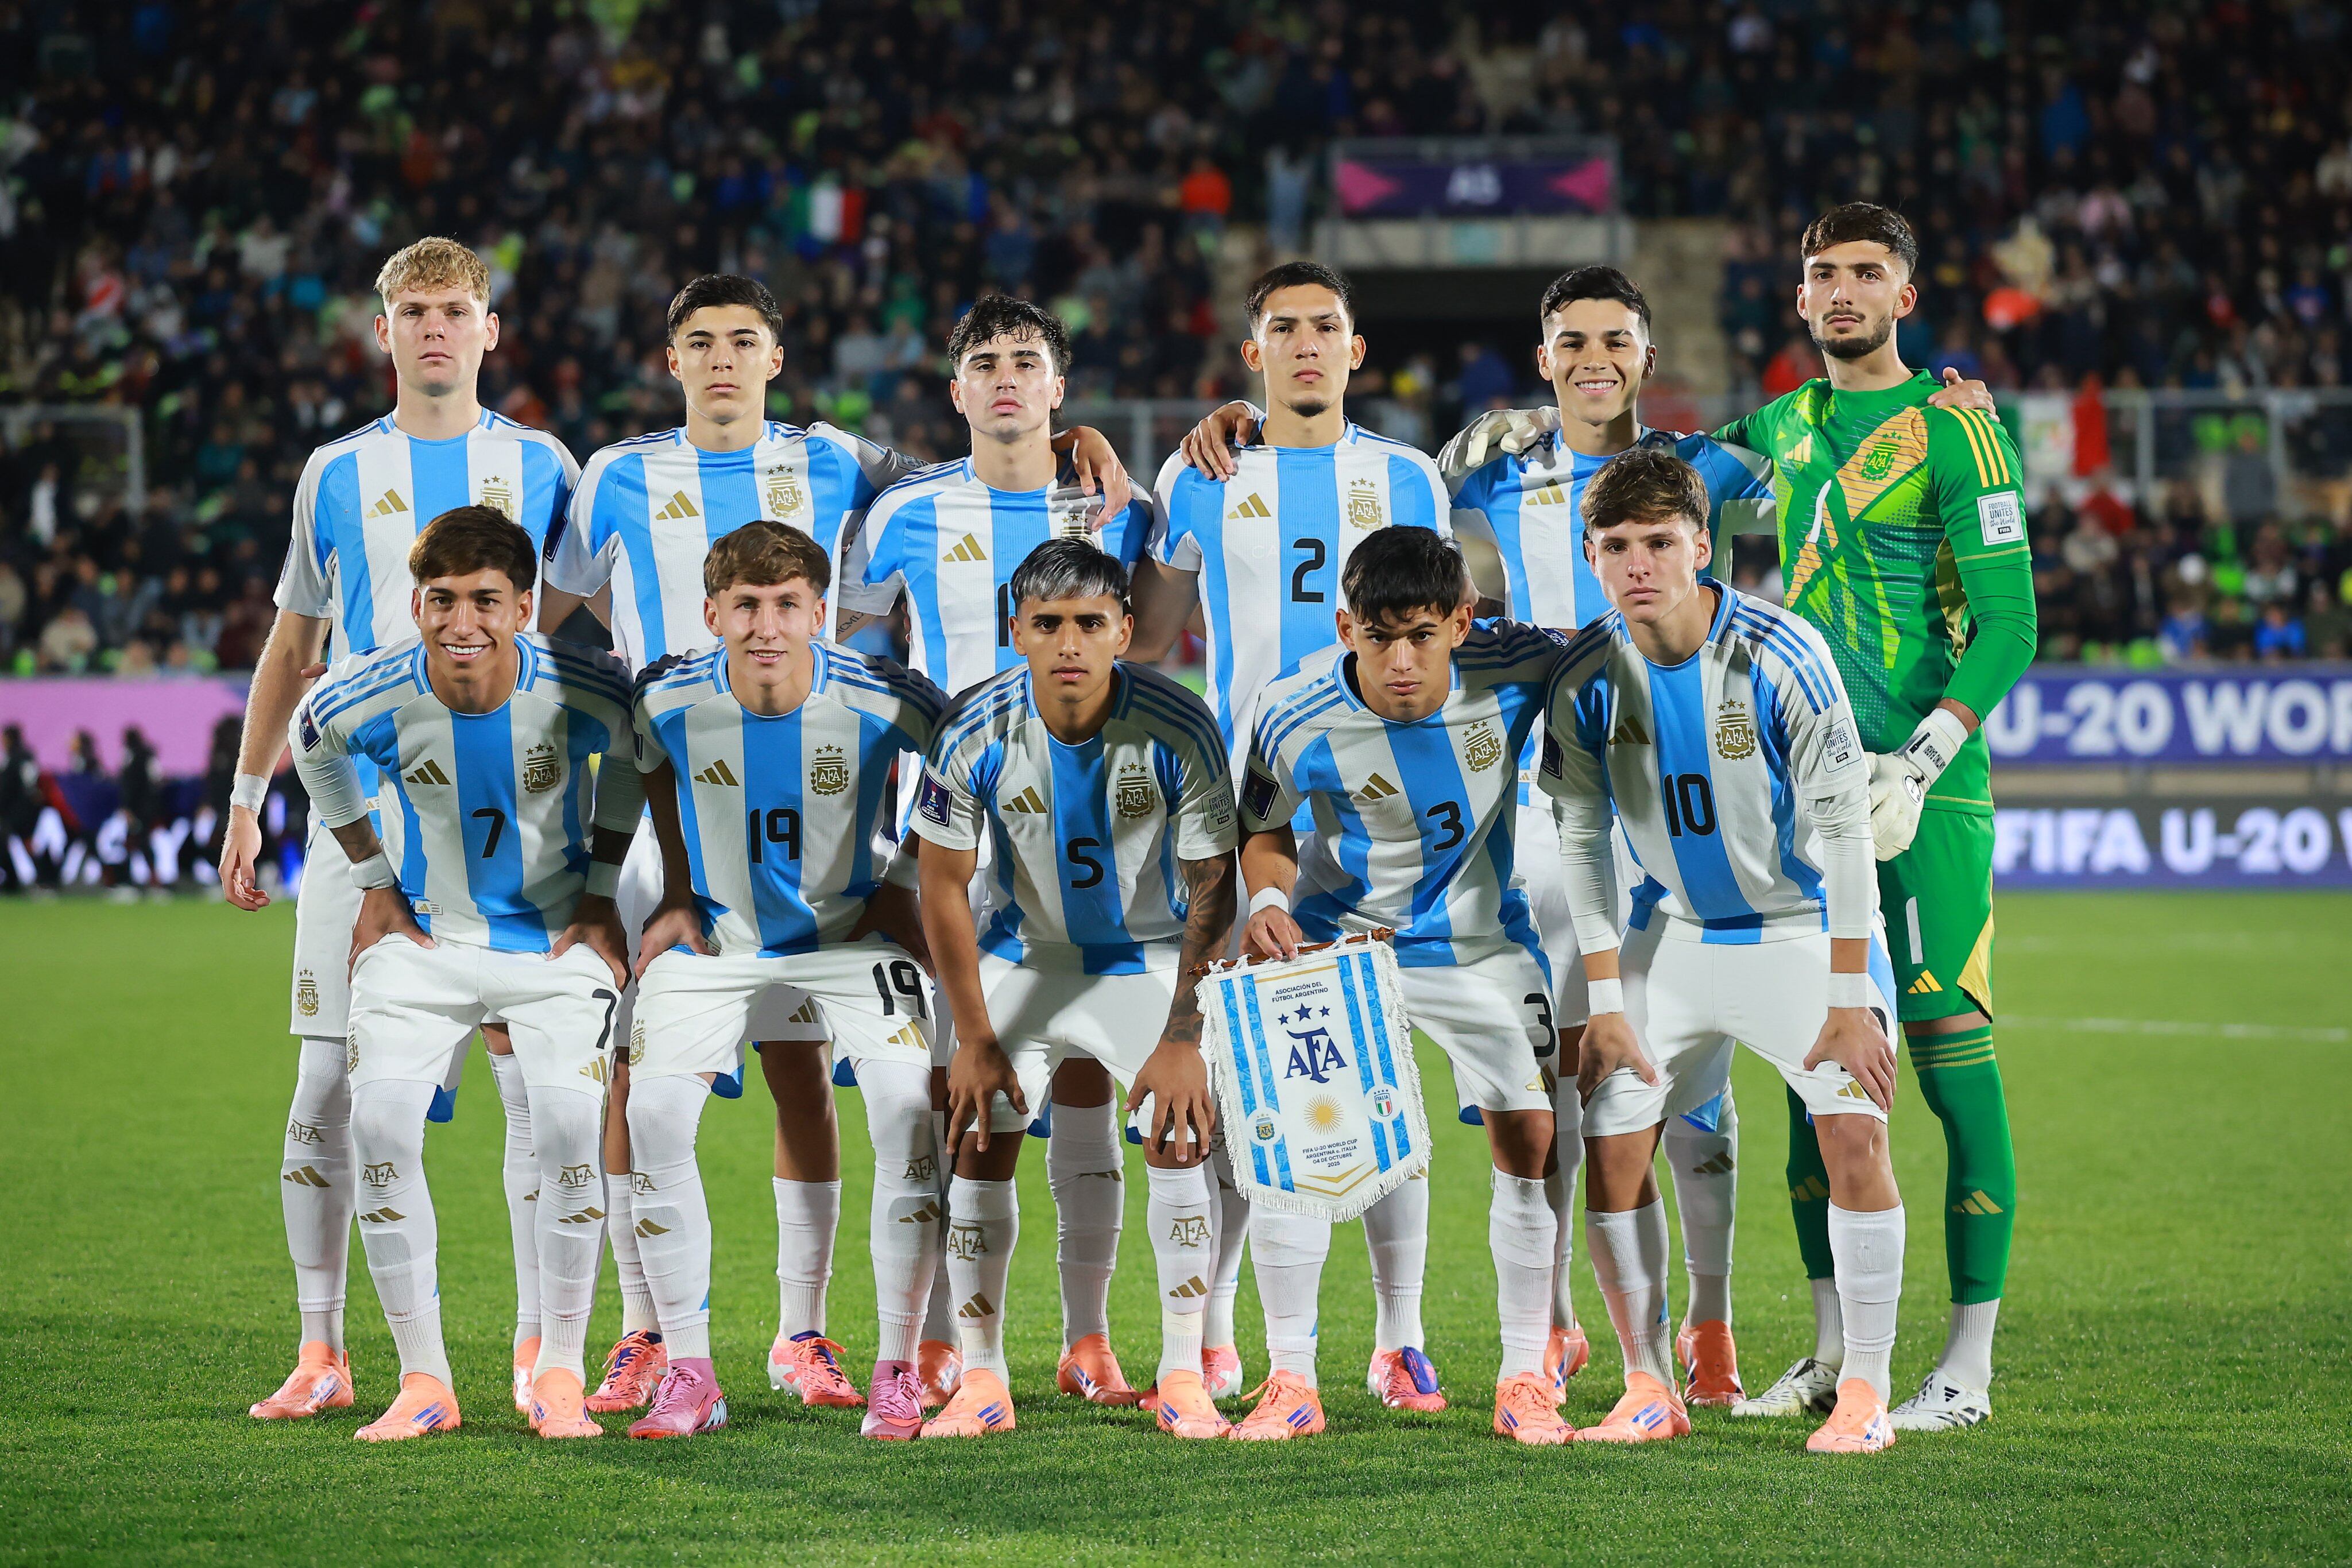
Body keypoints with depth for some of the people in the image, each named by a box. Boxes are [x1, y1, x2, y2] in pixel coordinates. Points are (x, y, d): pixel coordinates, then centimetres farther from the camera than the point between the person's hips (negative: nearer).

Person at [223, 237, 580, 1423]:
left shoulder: (542, 468, 8)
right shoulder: (337, 475, 11)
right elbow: (291, 649, 18)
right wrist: (245, 802, 14)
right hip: (364, 814, 1)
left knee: (537, 1077, -5)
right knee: (329, 1086, -2)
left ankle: (540, 1347, 3)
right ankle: (321, 1352, 6)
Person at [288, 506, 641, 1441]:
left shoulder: (583, 690, -20)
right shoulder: (372, 698, -18)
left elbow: (632, 757, 4)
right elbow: (311, 743, 7)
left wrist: (601, 893, 1)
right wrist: (373, 882, 6)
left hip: (556, 940, -1)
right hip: (425, 940, 1)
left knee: (569, 1128, -19)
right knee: (379, 1125, -15)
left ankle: (560, 1376, -4)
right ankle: (423, 1381, -4)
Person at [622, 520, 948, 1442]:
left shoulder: (881, 702, -23)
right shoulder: (669, 699, -18)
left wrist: (905, 888, -4)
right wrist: (677, 895, 5)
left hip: (849, 930, -2)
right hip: (716, 935, 2)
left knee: (909, 1106, -20)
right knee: (653, 1116, -14)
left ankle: (898, 1373, -8)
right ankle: (688, 1374, -3)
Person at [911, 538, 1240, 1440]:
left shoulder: (1179, 731, -24)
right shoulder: (977, 733, -21)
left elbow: (1212, 890, -15)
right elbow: (944, 888, -9)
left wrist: (1184, 1037, -18)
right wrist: (975, 1039, -11)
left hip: (1152, 955, -1)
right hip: (1025, 954, 1)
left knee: (1180, 1141, -12)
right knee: (981, 1139, -8)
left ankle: (1183, 1376, 0)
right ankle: (981, 1381, 1)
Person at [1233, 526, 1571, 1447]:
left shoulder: (1515, 669, -22)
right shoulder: (1296, 721, -23)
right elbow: (1267, 832, -4)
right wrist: (1269, 901, -23)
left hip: (1480, 939, 1)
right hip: (1338, 935, -1)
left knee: (1532, 1135, -6)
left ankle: (1526, 1379, 7)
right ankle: (1291, 1381, 0)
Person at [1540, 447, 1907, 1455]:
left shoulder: (1780, 655, -22)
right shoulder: (1585, 677, -12)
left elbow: (1842, 824, -18)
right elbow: (1583, 841, -1)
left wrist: (1850, 1000, -19)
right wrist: (1605, 1002, -4)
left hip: (1804, 924, -3)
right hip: (1674, 934, 3)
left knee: (1855, 1138, -17)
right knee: (1612, 1148, -4)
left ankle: (1864, 1392, -6)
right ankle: (1650, 1390, 11)